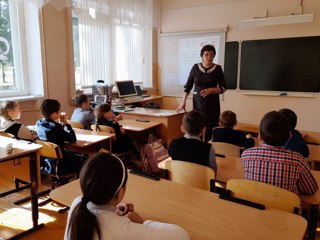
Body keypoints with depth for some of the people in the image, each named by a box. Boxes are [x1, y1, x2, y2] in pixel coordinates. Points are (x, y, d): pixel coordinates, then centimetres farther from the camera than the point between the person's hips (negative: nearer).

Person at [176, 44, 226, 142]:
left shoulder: (217, 68, -2)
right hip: (198, 103, 1)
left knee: (211, 129, -6)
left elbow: (223, 88, 1)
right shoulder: (195, 67, 1)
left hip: (212, 104, -1)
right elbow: (188, 86, 6)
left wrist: (210, 90, -17)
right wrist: (183, 102, -2)